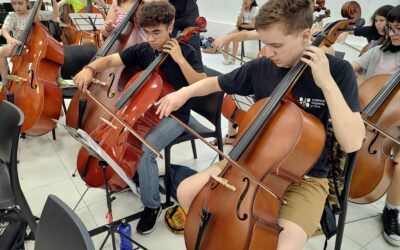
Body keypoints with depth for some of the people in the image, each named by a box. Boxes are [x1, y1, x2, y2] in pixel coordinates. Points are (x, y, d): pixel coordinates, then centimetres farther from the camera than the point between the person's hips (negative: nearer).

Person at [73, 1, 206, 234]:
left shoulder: (186, 52, -11)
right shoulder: (142, 50, 1)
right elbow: (109, 60, 3)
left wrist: (180, 60, -24)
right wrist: (90, 68, -18)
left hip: (174, 115, -6)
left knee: (144, 150, -27)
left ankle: (152, 206, -4)